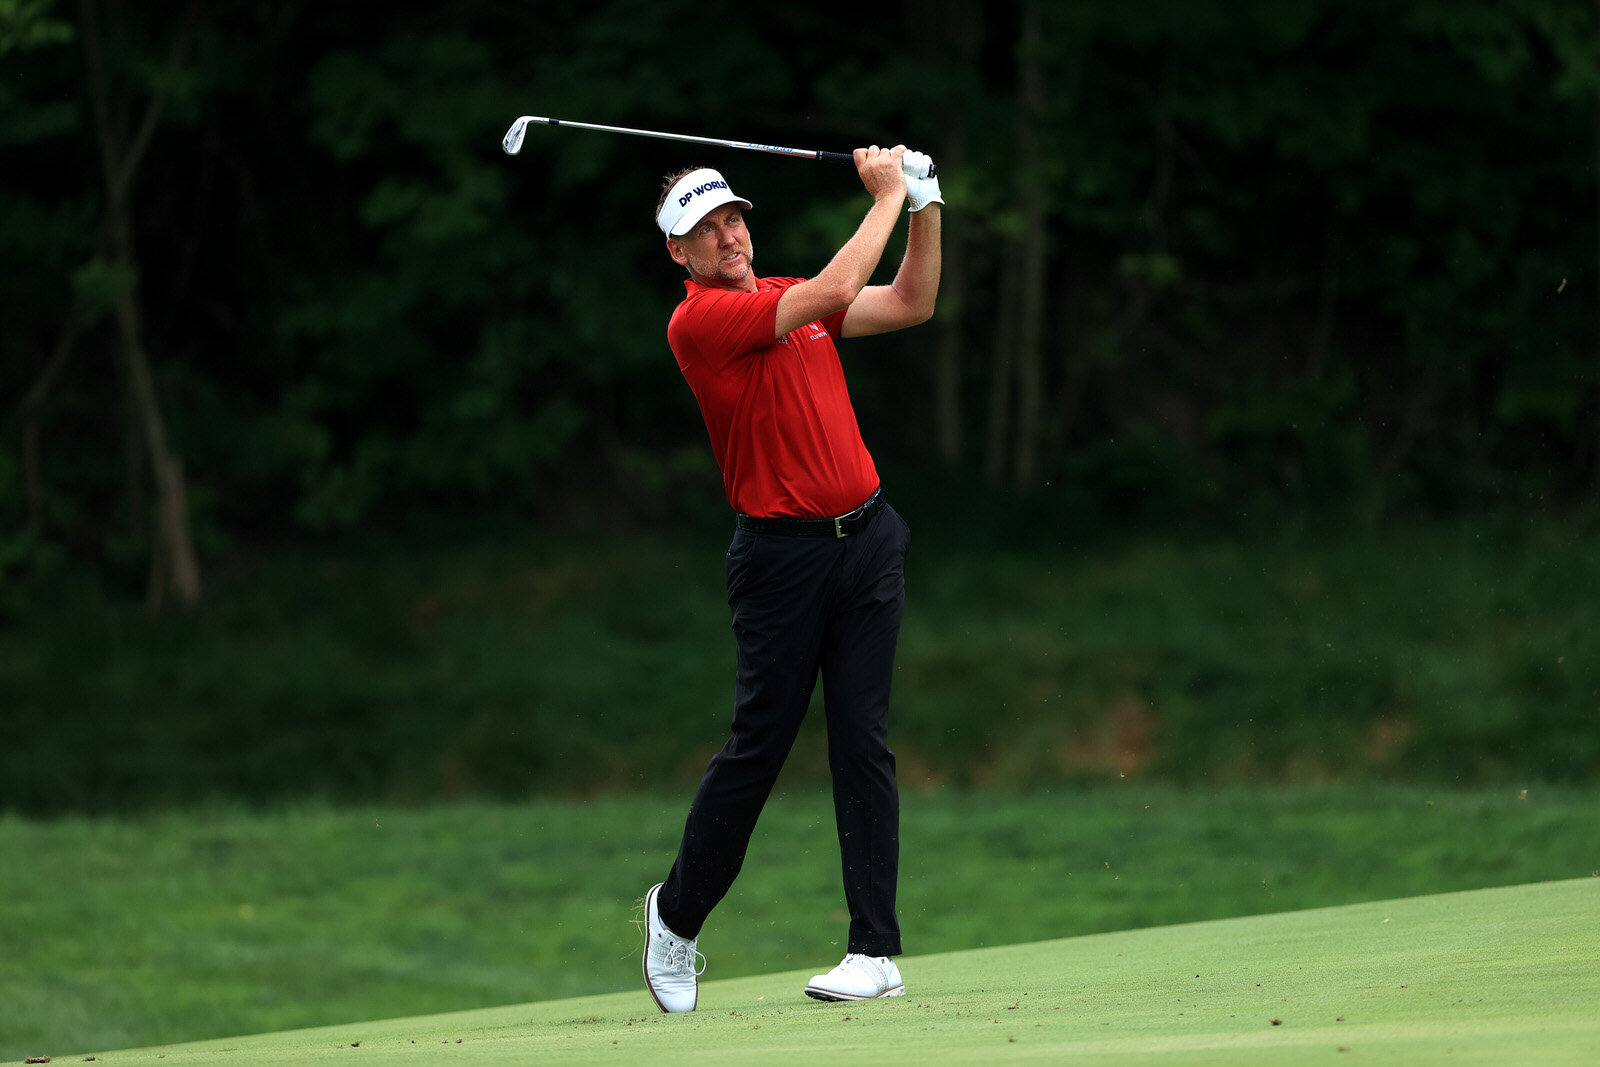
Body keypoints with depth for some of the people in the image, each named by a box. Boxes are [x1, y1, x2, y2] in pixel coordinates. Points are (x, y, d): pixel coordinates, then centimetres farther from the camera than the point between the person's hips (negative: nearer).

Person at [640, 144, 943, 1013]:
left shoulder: (789, 297, 14)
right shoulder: (698, 322, -11)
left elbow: (909, 305, 15)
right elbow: (834, 290, -18)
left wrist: (926, 207, 4)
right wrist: (886, 197, -9)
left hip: (867, 539, 5)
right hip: (781, 552, -5)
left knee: (862, 742, 0)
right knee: (758, 745, -1)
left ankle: (875, 951, -2)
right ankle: (677, 915, 22)